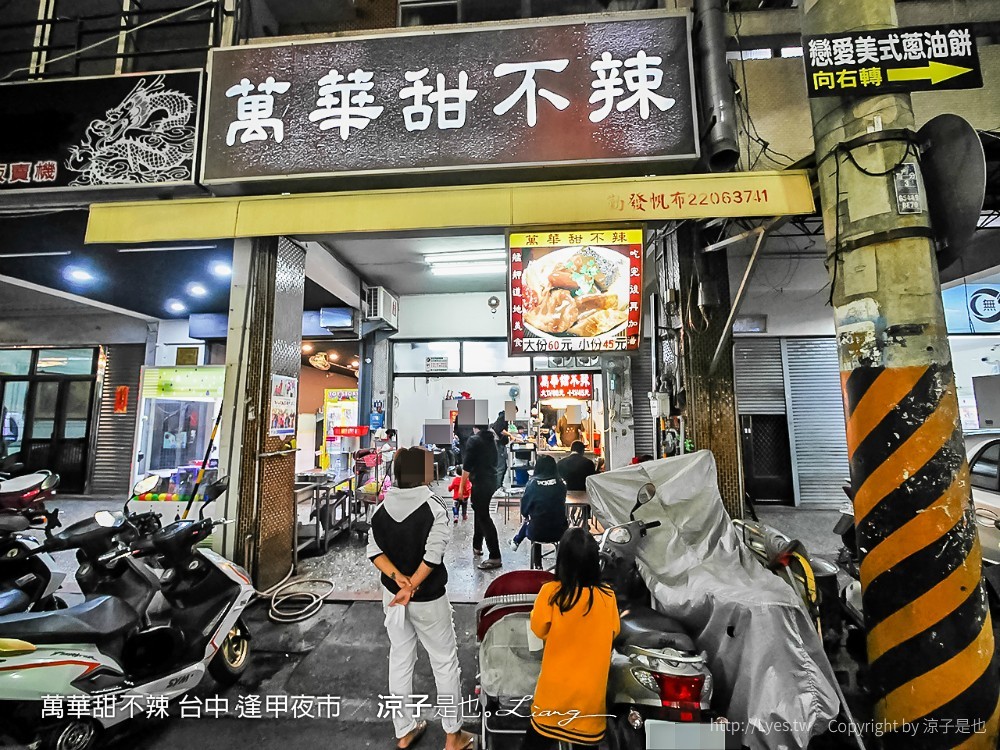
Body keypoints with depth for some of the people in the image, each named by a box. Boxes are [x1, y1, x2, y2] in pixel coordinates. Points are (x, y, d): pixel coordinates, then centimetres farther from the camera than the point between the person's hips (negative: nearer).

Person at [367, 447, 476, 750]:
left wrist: (397, 577, -14)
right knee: (445, 663, 14)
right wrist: (411, 587, -17)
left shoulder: (382, 508, -5)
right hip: (428, 598, -5)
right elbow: (432, 555, -24)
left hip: (392, 595, 5)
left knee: (399, 661, 21)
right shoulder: (435, 507, -21)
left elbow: (375, 551, -6)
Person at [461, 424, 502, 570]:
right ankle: (477, 546, 35)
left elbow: (467, 466, -16)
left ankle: (495, 557, -3)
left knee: (484, 517, -4)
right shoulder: (492, 439, 8)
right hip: (491, 481, 8)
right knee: (480, 512, 22)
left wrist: (462, 486, -9)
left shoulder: (474, 440, -14)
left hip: (480, 483, -8)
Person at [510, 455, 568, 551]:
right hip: (558, 532, 2)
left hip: (537, 533, -1)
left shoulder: (532, 484, -13)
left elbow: (524, 511, -1)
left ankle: (516, 541, 50)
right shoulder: (561, 484, -7)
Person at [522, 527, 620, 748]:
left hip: (555, 687, -1)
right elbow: (613, 632, 0)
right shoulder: (607, 596, -18)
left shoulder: (551, 592, -24)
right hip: (590, 689, 2)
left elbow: (539, 630, -10)